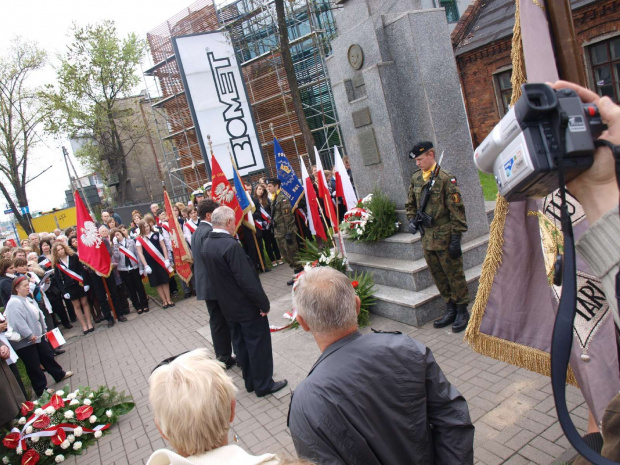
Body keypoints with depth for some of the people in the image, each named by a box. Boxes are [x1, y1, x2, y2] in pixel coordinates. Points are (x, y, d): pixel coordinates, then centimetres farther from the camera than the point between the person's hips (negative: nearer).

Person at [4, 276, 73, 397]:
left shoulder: (27, 300, 11)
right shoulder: (14, 303, -21)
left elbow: (38, 316, 17)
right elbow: (18, 322, -27)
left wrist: (44, 330, 14)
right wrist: (30, 335, -24)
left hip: (37, 336, 9)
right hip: (25, 342, -9)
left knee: (48, 356, 21)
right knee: (34, 367, 4)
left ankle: (59, 374, 39)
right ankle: (41, 389, 16)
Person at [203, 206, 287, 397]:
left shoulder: (206, 245, 1)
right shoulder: (231, 245, -26)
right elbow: (247, 279, -26)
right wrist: (264, 303, -17)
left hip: (228, 307, 8)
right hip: (247, 306, -8)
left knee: (240, 343, 19)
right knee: (258, 343, 6)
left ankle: (250, 381, 33)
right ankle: (263, 384, 18)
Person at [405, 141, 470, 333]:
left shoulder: (445, 178, -12)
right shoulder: (415, 178, 8)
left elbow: (457, 209, -13)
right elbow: (410, 204, 21)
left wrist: (456, 237, -15)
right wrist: (412, 219, 2)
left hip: (444, 236, -6)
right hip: (427, 236, 7)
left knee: (454, 275, 5)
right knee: (438, 276, 15)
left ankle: (462, 311, 20)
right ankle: (450, 310, 29)